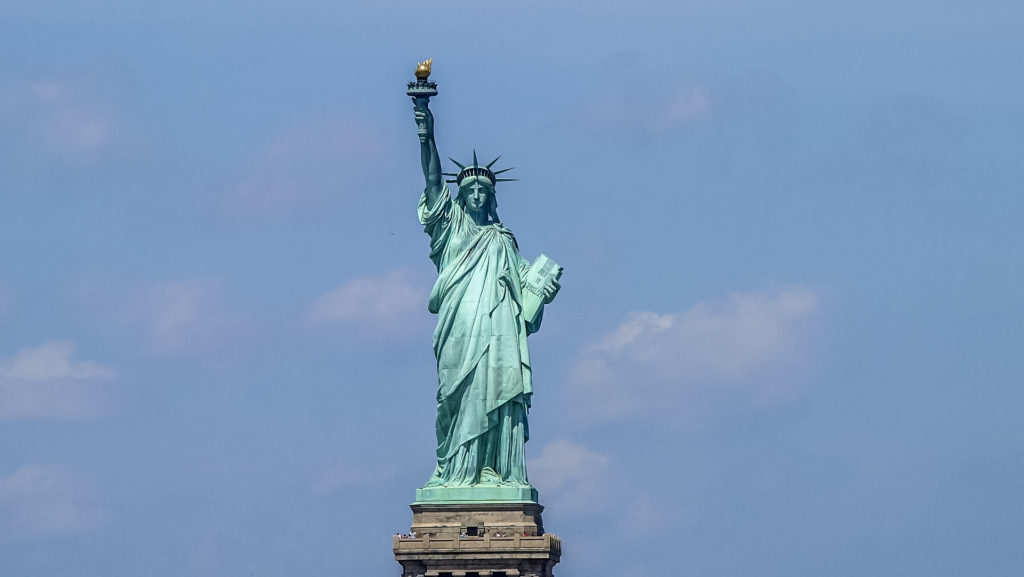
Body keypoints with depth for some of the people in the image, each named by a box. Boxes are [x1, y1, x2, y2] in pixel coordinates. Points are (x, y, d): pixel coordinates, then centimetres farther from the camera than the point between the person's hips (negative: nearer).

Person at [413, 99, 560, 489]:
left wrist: (542, 292, -2)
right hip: (459, 331, -2)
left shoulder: (503, 241, 21)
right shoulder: (451, 228, 15)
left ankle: (496, 470, -12)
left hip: (498, 331, 2)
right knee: (461, 398, -9)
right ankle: (455, 471, -11)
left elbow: (521, 286, 19)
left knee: (497, 396, -8)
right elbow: (433, 181, 3)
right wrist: (426, 138, -9)